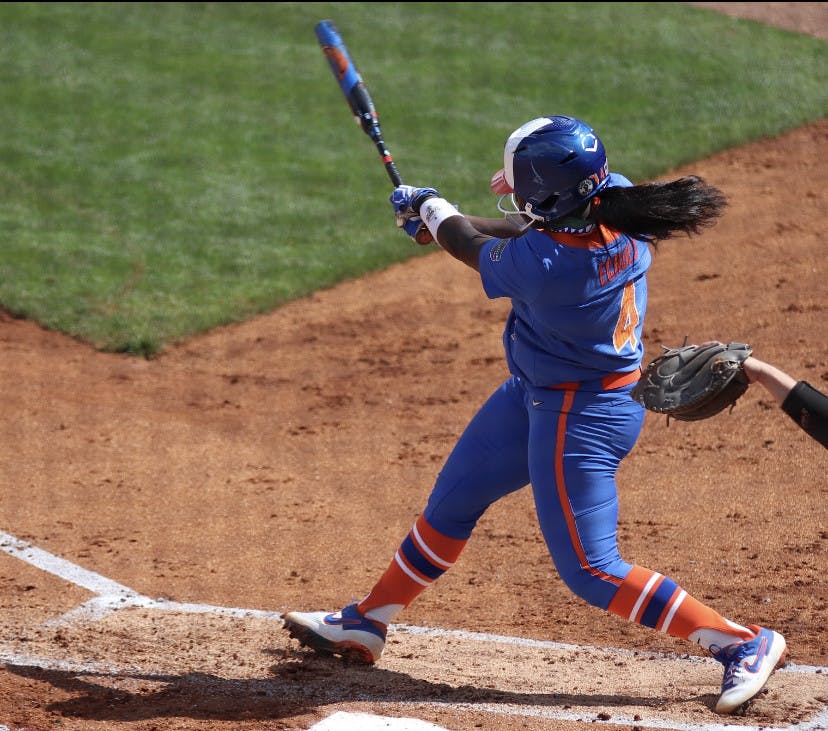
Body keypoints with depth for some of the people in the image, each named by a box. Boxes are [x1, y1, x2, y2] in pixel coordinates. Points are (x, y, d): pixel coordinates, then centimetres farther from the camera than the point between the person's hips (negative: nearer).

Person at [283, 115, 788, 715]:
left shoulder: (541, 266, -35)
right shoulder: (620, 205, -15)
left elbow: (477, 250, -12)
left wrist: (434, 210, 9)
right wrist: (440, 217, 11)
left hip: (580, 418, -9)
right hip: (536, 394, 10)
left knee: (591, 571, -1)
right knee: (451, 504, 20)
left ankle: (746, 644, 7)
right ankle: (366, 625, 35)